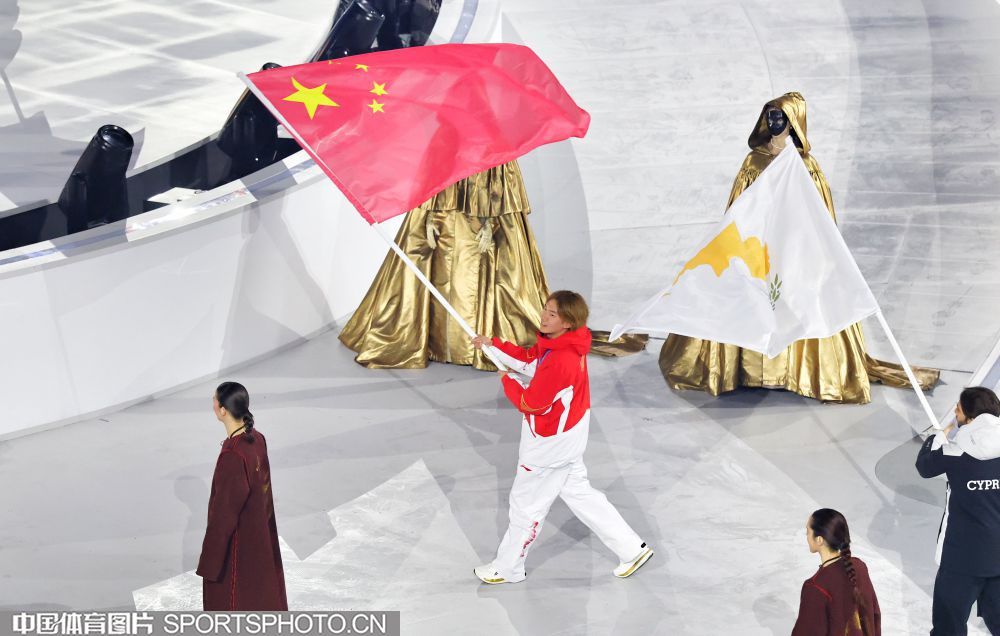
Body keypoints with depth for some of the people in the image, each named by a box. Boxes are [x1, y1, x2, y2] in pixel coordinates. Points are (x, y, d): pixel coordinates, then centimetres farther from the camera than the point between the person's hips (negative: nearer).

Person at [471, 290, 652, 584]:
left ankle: (507, 569, 27)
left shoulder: (561, 361, -33)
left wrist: (507, 381, -8)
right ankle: (632, 548, 25)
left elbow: (531, 403, -25)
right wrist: (493, 344, 8)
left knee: (526, 505, 9)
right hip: (566, 438, 10)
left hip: (550, 445, -10)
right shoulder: (556, 342, -4)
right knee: (580, 493, 21)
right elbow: (529, 360, 14)